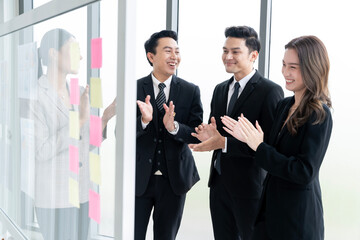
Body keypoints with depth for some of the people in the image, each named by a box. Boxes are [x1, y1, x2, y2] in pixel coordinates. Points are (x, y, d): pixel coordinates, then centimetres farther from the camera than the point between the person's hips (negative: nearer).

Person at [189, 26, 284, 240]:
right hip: (219, 182, 7)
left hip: (249, 187, -7)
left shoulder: (270, 91, -13)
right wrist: (208, 136, -8)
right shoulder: (220, 90, 11)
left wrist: (224, 142, -25)